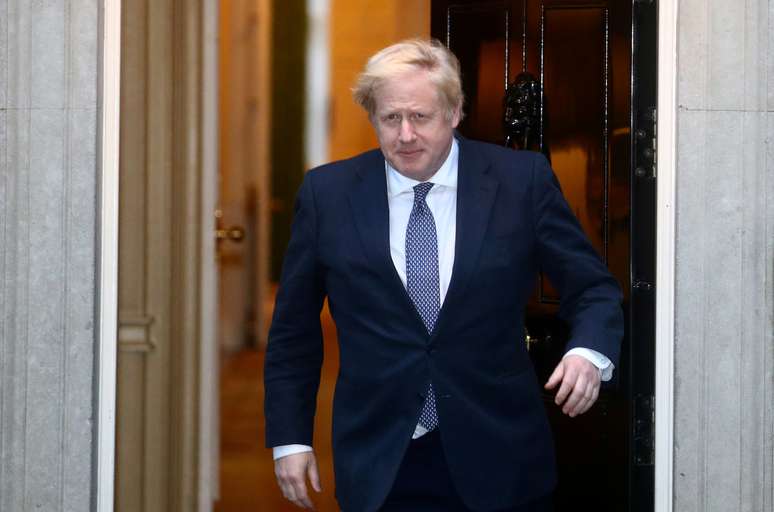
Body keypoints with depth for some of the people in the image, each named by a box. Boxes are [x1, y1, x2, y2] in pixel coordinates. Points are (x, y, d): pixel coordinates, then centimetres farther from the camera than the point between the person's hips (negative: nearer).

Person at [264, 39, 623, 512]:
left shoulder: (521, 180, -4)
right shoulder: (327, 193, 0)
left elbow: (593, 288, 1)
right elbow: (294, 329, 7)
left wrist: (589, 351, -19)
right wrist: (289, 438, 3)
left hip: (496, 460, 0)